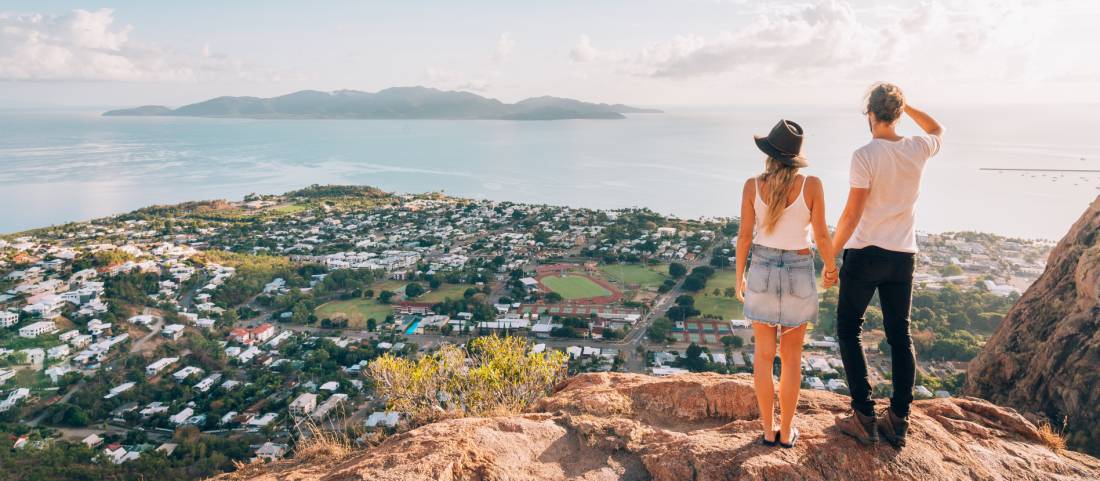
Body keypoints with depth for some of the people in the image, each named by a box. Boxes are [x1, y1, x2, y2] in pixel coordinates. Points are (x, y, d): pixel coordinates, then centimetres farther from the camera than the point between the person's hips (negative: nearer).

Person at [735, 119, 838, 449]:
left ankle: (768, 431, 19)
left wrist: (739, 277, 6)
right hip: (798, 274, 0)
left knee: (763, 355, 13)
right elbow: (821, 236, -7)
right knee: (791, 357, 14)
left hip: (762, 271, 1)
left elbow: (744, 236, -7)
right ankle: (786, 432, 22)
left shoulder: (752, 185, -9)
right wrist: (831, 267, 13)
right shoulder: (812, 185, -11)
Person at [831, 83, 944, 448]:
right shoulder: (918, 150, 1)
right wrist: (905, 105, 18)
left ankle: (864, 417, 6)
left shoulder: (865, 156, -15)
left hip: (864, 253, -5)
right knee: (900, 336, 12)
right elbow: (938, 130, 27)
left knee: (848, 329, 8)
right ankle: (897, 421, 17)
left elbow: (851, 215, -16)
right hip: (903, 256, 5)